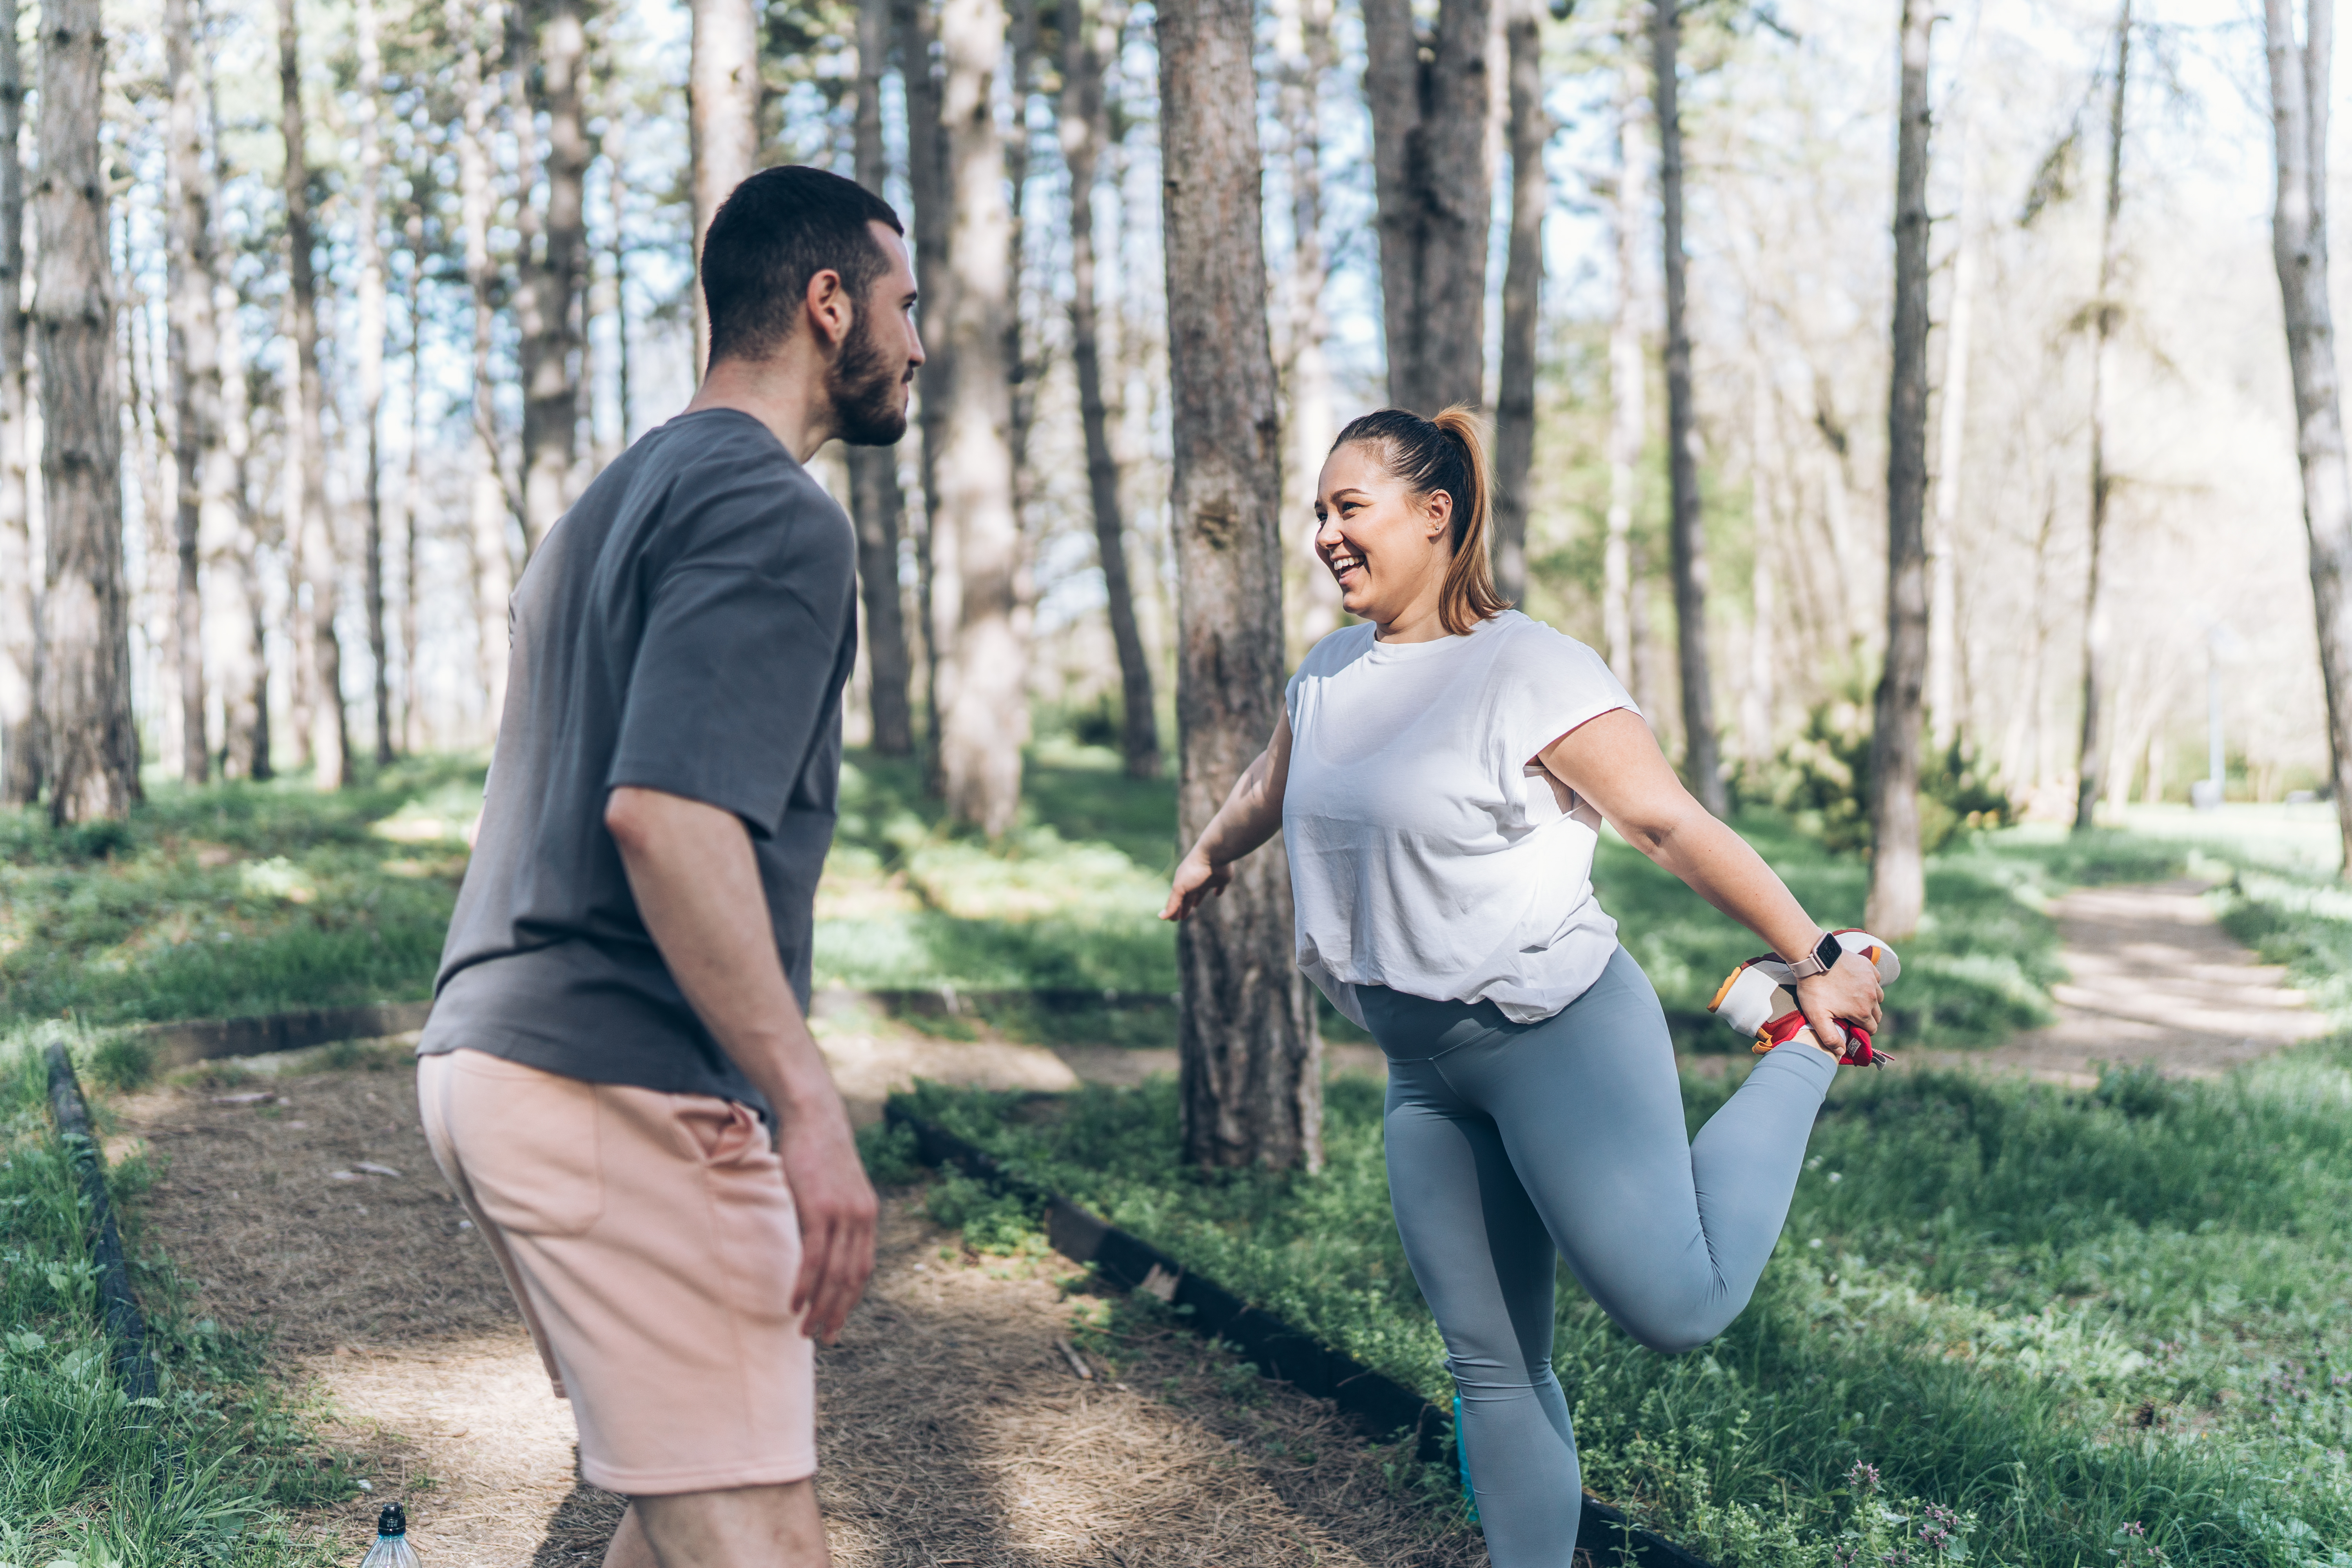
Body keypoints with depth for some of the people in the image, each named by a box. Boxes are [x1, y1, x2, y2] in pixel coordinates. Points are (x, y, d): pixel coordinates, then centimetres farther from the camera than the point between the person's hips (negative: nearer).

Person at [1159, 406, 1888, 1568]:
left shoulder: (1531, 672, -14)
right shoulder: (1328, 675, 9)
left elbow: (1673, 827, -15)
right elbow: (1268, 789, 31)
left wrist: (1816, 961, -15)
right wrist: (1207, 859, 48)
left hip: (1557, 1035, -7)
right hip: (1424, 1067, 7)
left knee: (1675, 1309, -12)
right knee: (1488, 1357, 9)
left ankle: (1803, 1064, 12)